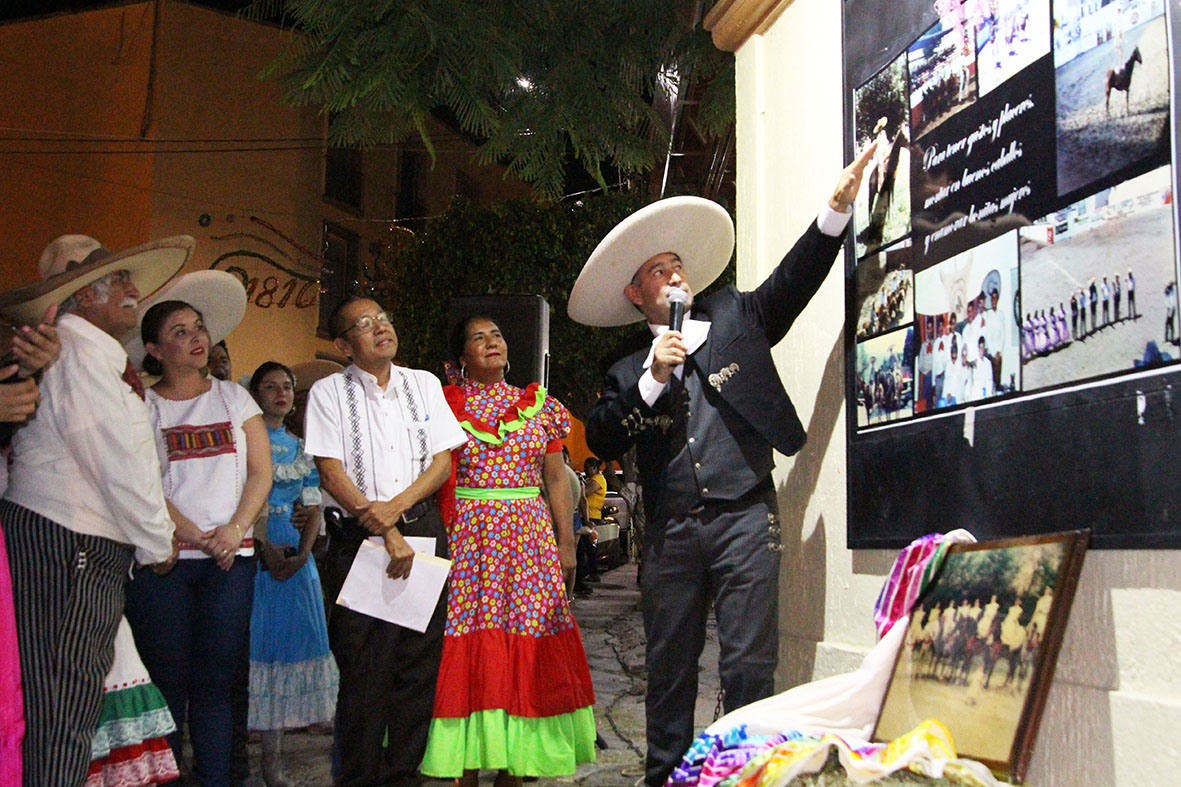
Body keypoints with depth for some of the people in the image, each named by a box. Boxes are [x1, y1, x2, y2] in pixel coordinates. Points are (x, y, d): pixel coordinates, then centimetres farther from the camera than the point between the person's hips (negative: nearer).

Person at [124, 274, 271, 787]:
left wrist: (235, 529, -7)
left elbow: (261, 472, 8)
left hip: (231, 559, 2)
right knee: (167, 681, -1)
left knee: (215, 681, 2)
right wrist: (194, 536, -12)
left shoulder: (234, 398, 14)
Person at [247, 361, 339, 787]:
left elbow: (312, 508, 14)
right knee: (250, 645, -6)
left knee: (286, 644, 3)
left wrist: (302, 554, -3)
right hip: (249, 550, -5)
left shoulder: (300, 447, 17)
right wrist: (264, 548, -16)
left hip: (295, 555, 5)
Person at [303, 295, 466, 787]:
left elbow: (443, 461, 8)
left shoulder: (424, 385, 12)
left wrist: (397, 506, -8)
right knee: (363, 669, -3)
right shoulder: (328, 392, 1)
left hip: (422, 530, 3)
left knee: (419, 664, 2)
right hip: (357, 539, -3)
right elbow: (332, 473, -5)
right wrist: (386, 533, -12)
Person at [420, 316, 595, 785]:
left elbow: (556, 480, 12)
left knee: (526, 650, 2)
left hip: (529, 537, 2)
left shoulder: (540, 406, 12)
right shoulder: (445, 405, 5)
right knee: (467, 651, -3)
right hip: (467, 538, -2)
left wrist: (566, 543, 6)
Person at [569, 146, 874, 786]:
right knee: (668, 669, 11)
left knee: (749, 667, -3)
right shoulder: (628, 370, 13)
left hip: (744, 519, -2)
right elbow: (600, 441, 1)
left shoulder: (736, 319, 12)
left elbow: (796, 276, 2)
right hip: (670, 533, 2)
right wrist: (653, 379, -7)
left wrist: (838, 205, -9)